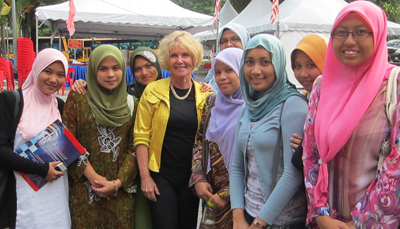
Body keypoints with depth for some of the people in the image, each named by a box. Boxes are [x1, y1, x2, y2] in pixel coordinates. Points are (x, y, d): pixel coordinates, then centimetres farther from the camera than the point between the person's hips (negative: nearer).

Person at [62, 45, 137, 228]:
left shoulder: (131, 103, 6)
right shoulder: (78, 98, -1)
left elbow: (134, 147, 2)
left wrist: (118, 182, -9)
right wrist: (93, 176, -12)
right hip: (85, 189, -2)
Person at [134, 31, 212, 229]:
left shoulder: (205, 95, 0)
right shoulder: (153, 91, -4)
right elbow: (141, 136, -5)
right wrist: (145, 177, -9)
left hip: (192, 176, 2)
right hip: (161, 175, -2)